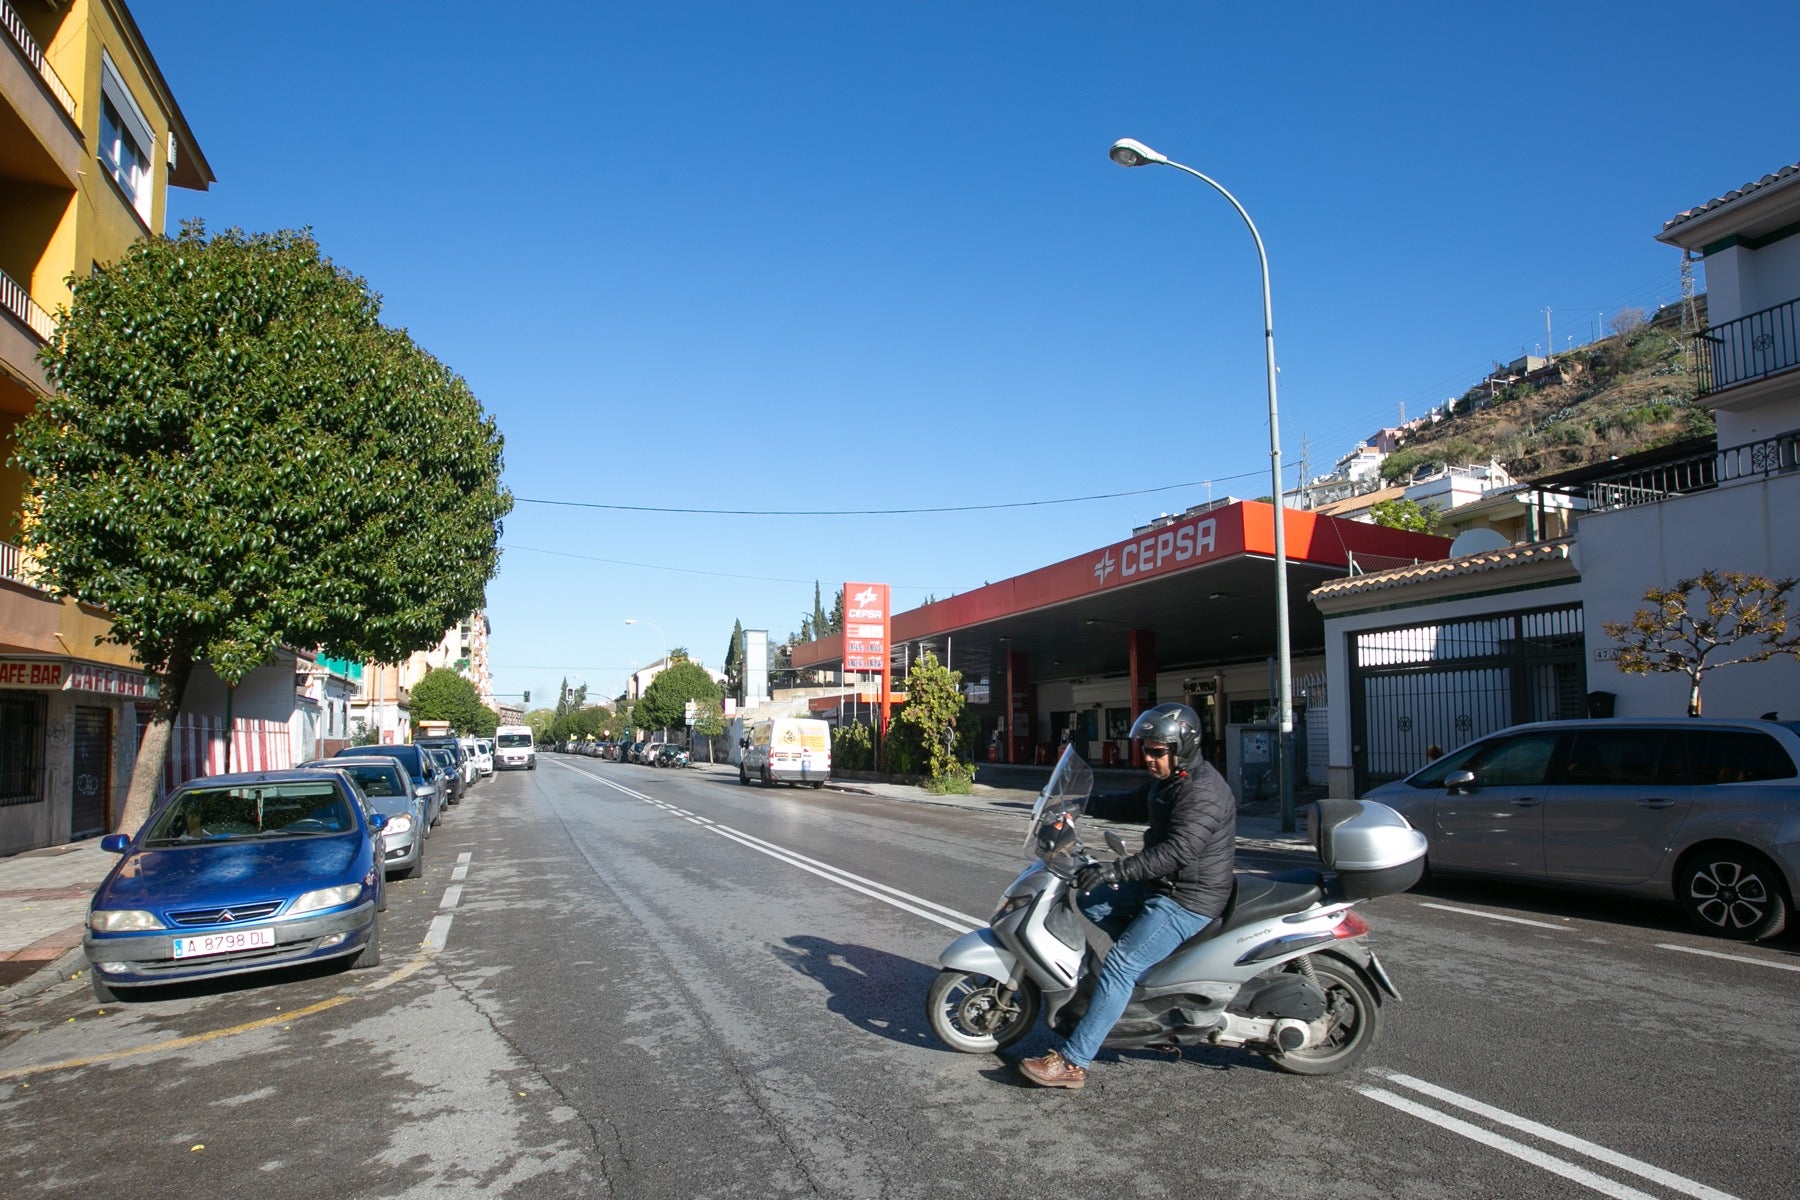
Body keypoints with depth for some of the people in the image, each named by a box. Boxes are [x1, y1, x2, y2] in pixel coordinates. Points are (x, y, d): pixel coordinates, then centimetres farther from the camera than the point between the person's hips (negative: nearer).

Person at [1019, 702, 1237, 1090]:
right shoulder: (1166, 780, 9)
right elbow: (1134, 805, 23)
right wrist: (1083, 803, 9)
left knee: (1119, 967, -17)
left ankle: (1072, 1062, -14)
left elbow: (1178, 851, -33)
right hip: (1160, 885, 11)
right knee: (1089, 901, 14)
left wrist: (1114, 870, -39)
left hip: (1188, 899, -11)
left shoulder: (1202, 793, -23)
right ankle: (1150, 970, 15)